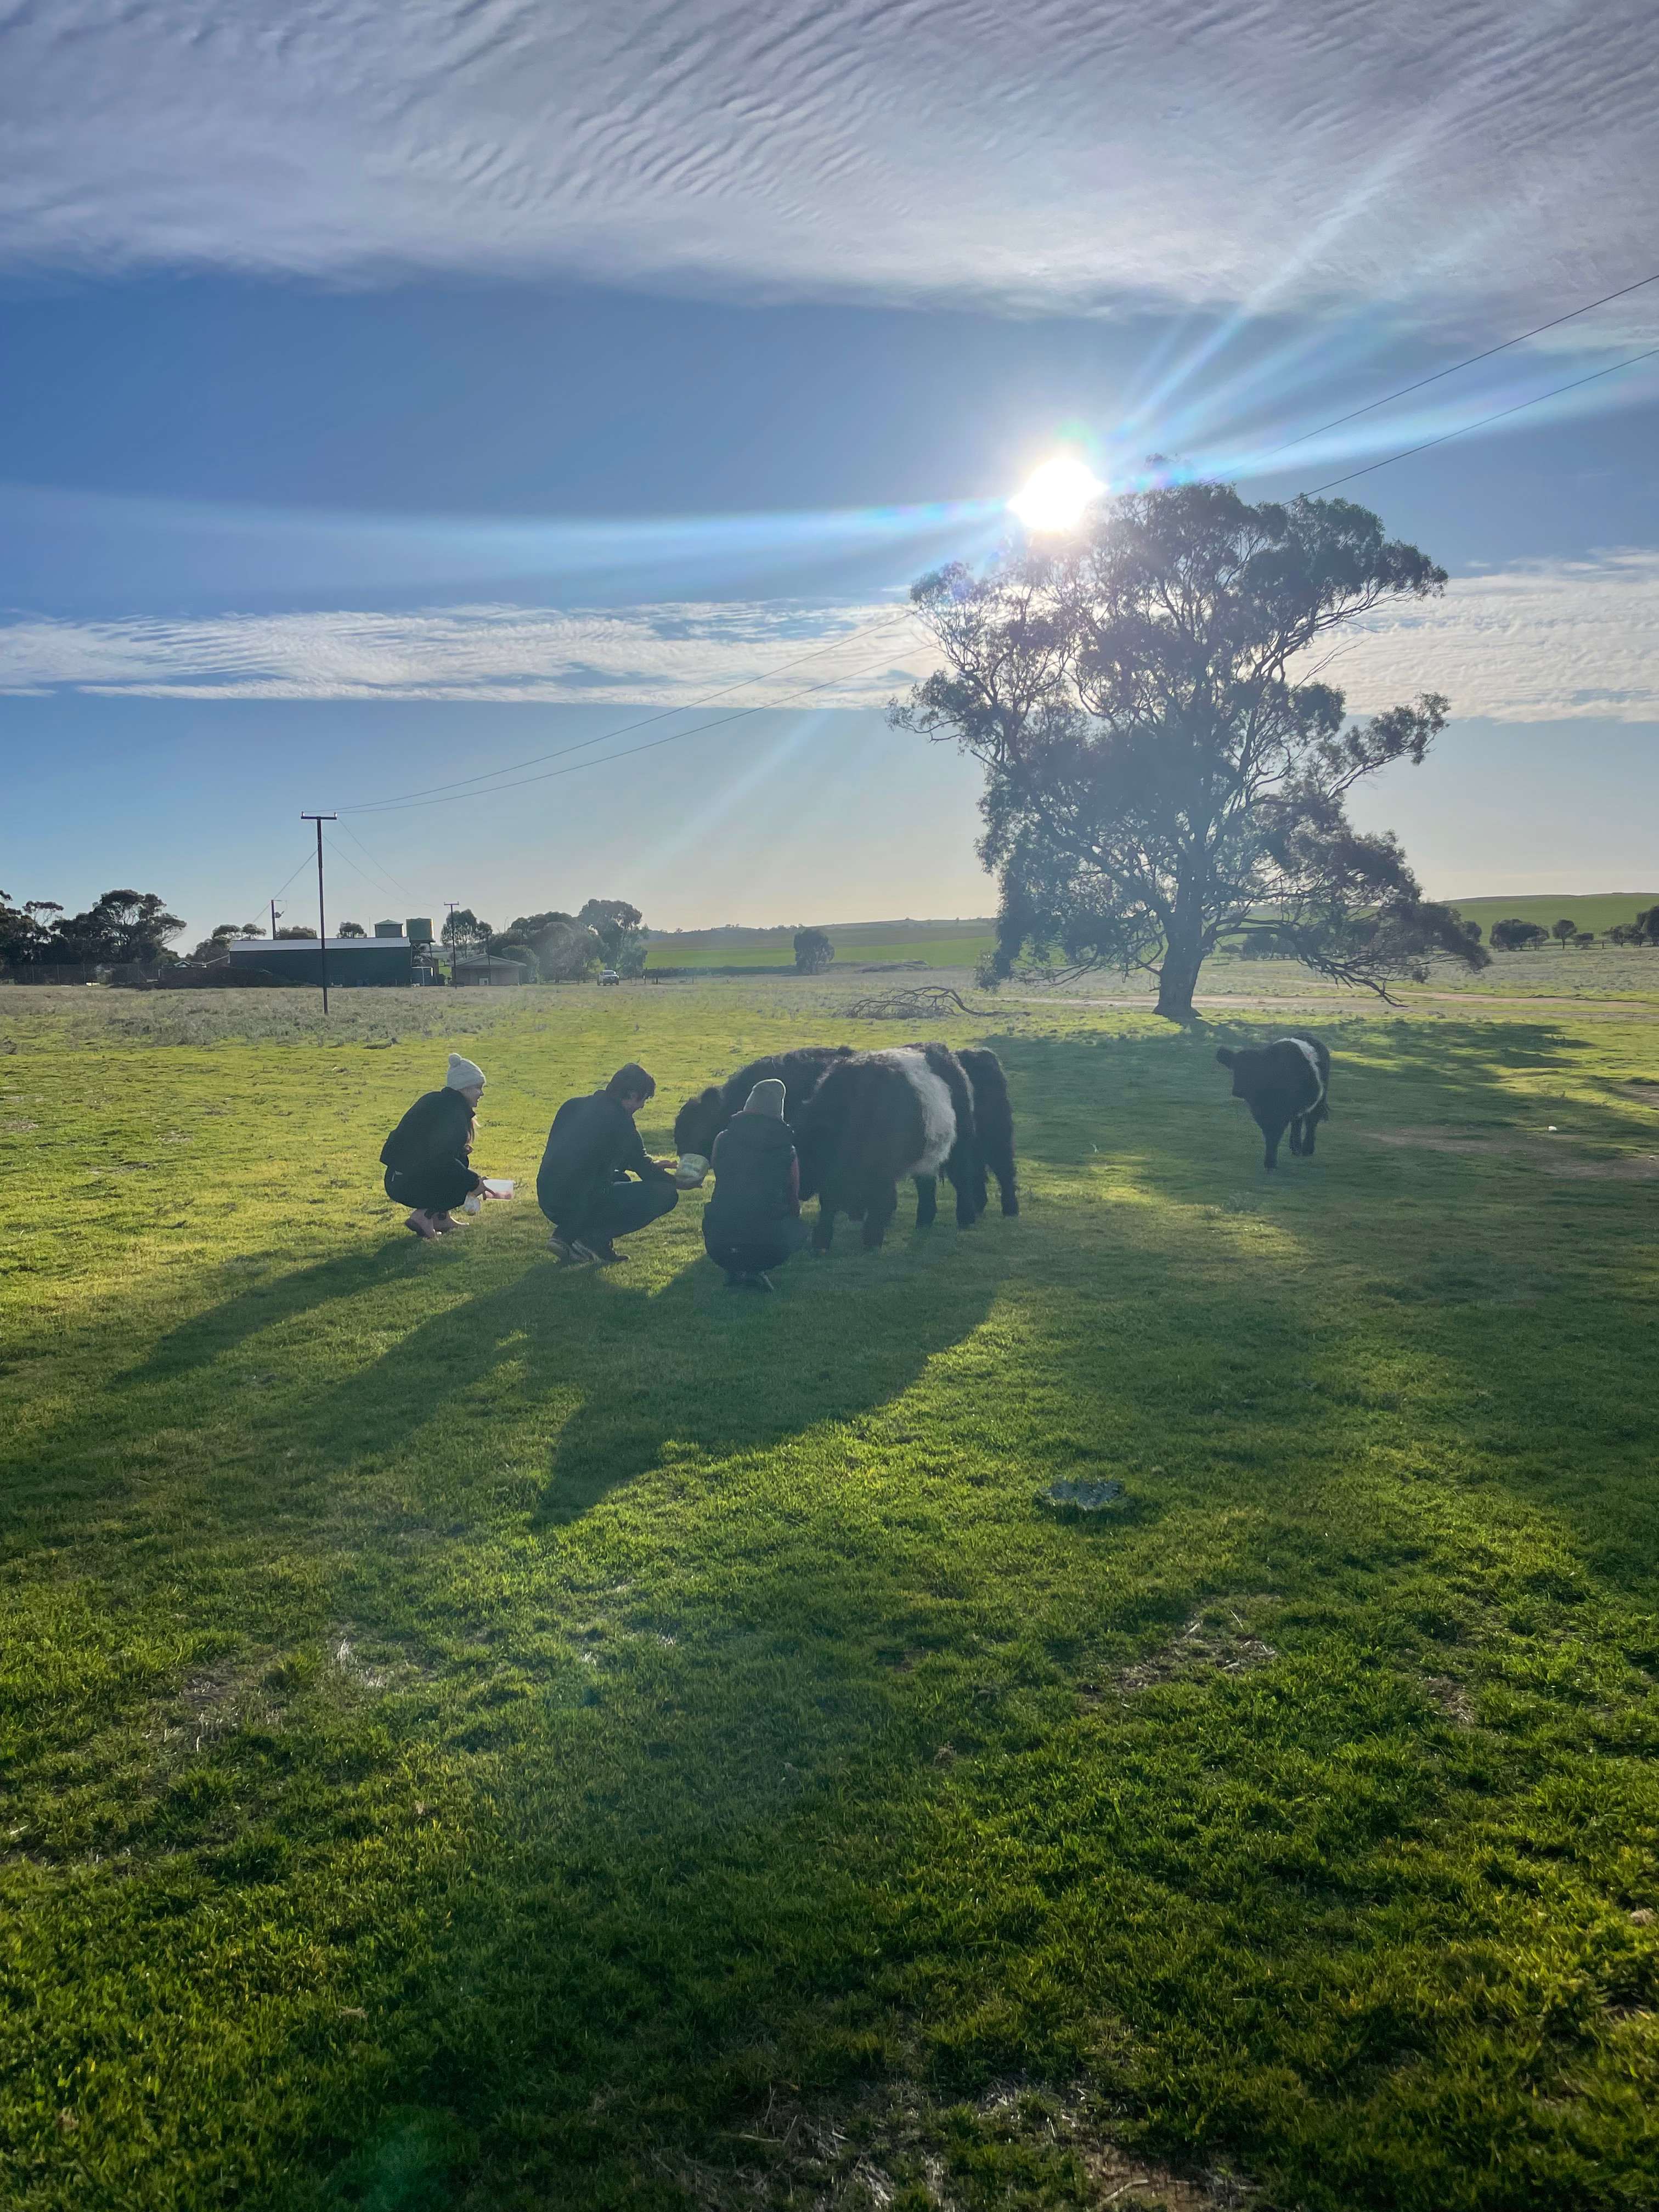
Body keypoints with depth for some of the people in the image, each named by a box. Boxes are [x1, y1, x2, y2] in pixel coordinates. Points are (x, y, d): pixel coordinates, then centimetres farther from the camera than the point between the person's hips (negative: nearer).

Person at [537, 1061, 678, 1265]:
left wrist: (650, 1166, 35)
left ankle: (565, 1234, 14)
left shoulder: (572, 1106, 13)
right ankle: (593, 1240, -5)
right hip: (583, 1205, -8)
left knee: (621, 1179, 34)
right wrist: (677, 1180, 21)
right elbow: (643, 1167, 1)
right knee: (666, 1194, -2)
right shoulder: (619, 1120, -10)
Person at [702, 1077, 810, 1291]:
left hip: (718, 1246, 3)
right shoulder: (787, 1149, 4)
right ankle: (753, 1271, 6)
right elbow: (794, 1203, 15)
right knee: (799, 1229, 30)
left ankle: (734, 1271, 13)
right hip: (766, 1245, -2)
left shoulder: (724, 1139, 6)